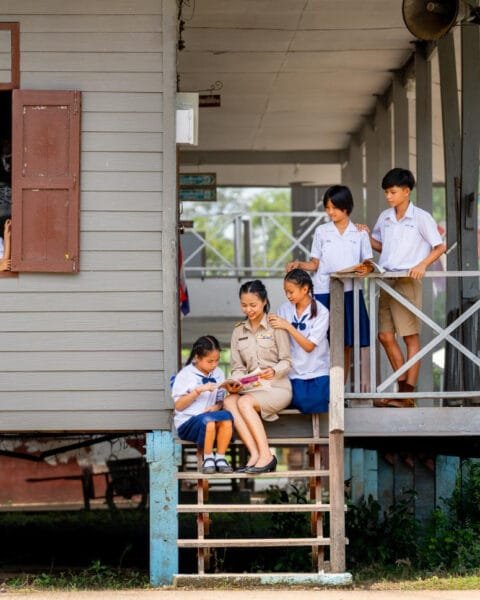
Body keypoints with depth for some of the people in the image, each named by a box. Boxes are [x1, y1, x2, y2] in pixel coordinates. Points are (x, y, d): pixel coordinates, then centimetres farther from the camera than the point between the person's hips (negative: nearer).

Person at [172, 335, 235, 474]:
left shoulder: (218, 374, 13)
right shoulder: (185, 375, -1)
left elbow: (220, 400, 16)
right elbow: (178, 406, -5)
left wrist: (217, 406, -8)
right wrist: (199, 390, -15)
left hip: (211, 417, 4)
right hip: (187, 423, -4)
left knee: (226, 417, -30)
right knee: (208, 420, -37)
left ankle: (220, 457, -20)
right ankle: (208, 459, -19)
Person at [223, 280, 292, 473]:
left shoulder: (275, 326, 1)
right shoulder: (238, 331, 16)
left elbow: (287, 362, -2)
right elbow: (237, 367, 12)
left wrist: (274, 371, -24)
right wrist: (236, 381, -11)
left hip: (277, 387, -4)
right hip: (251, 388, 4)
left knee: (245, 402, -33)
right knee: (229, 401, -29)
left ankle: (266, 456, -34)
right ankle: (255, 455, -38)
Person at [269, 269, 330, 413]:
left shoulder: (321, 312, -7)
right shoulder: (284, 309, 2)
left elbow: (309, 346, -13)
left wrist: (288, 326, -19)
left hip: (318, 374, -2)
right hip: (295, 374, 2)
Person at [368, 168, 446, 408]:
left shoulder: (421, 217, -4)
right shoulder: (385, 218, 12)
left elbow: (440, 247, -3)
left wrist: (422, 264, -18)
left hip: (407, 280, -7)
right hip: (386, 280, 7)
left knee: (410, 336, -4)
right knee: (385, 336, 6)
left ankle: (408, 393, -3)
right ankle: (403, 385, 17)